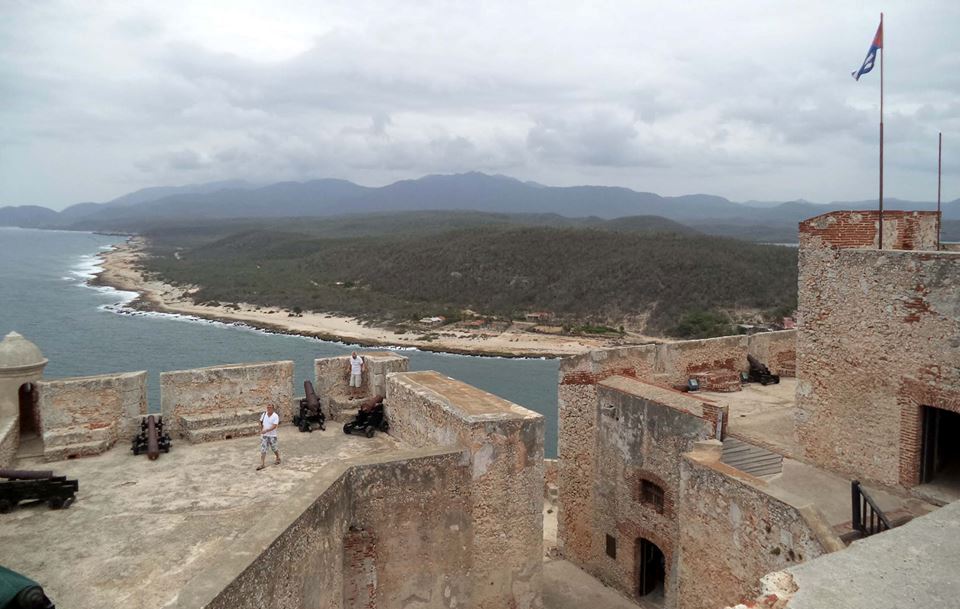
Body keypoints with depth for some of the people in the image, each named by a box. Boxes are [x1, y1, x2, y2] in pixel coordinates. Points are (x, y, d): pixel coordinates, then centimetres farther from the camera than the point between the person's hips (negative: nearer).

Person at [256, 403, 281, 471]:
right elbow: (261, 422, 17)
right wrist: (261, 430, 5)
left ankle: (278, 458, 37)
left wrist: (266, 430, -31)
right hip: (264, 435, 4)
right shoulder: (264, 415, 1)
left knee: (274, 448, 11)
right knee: (263, 449, -1)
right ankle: (262, 464, 2)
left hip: (272, 435, -4)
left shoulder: (275, 416, -14)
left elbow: (274, 426, -22)